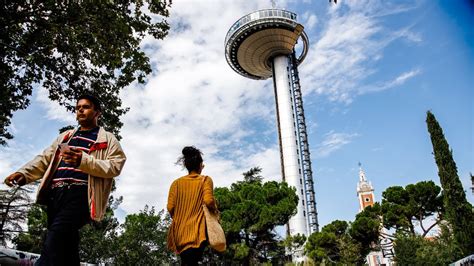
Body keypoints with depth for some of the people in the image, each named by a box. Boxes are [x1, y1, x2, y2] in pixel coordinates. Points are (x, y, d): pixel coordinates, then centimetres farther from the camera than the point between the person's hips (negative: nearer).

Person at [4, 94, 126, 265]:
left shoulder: (107, 139, 11)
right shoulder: (65, 137, 29)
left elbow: (115, 166, -3)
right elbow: (45, 159, 19)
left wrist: (83, 160, -17)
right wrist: (24, 173, -1)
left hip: (80, 194, -6)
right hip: (55, 194, 6)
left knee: (53, 244, -23)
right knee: (66, 248, 4)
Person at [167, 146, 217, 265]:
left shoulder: (176, 183, 7)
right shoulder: (205, 180, -1)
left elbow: (170, 207, 1)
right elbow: (208, 201, -16)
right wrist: (215, 209, 4)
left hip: (179, 231, 4)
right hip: (197, 231, -4)